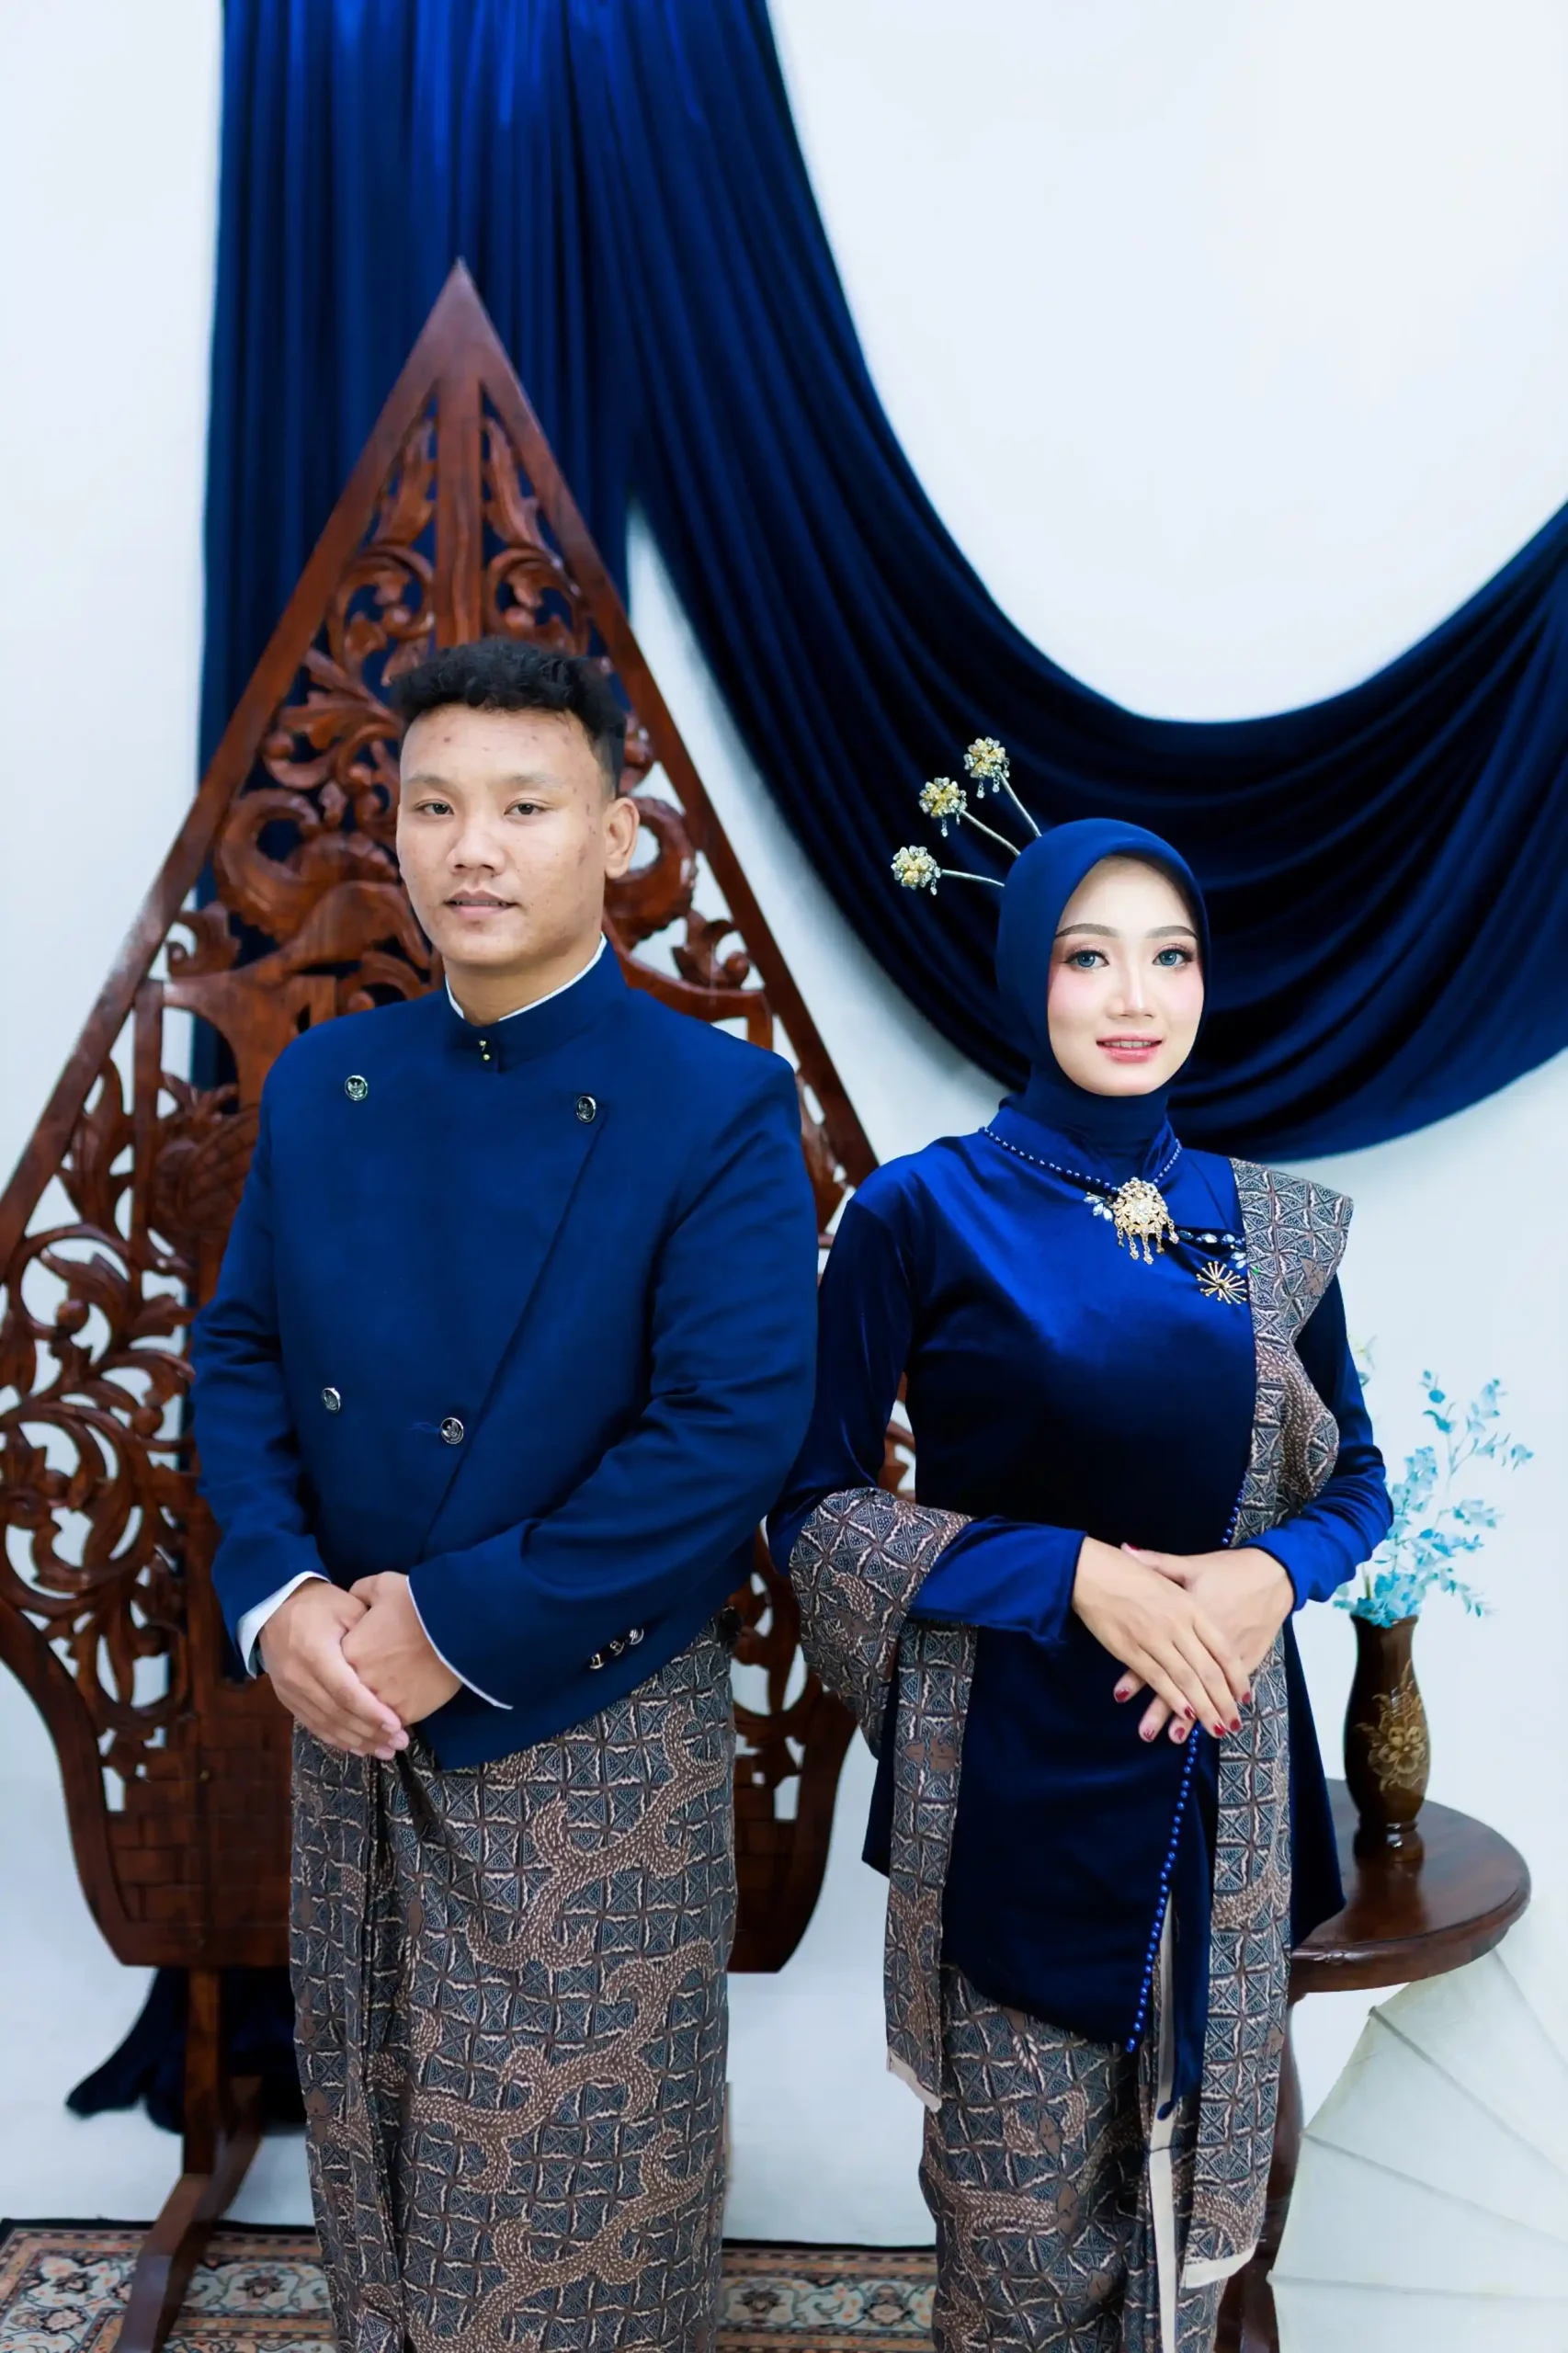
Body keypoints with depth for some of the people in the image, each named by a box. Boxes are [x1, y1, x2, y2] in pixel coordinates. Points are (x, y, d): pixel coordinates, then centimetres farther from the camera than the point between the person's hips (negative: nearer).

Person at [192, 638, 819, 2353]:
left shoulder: (719, 1106, -14)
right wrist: (272, 1595, -11)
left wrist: (461, 1626, -19)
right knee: (372, 2150, 24)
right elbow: (237, 1353, 6)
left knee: (578, 2189, 14)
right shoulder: (321, 1084, 2)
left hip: (591, 1739, -5)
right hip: (347, 1722, 5)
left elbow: (733, 1431, -20)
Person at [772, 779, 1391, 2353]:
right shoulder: (924, 1211, -9)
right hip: (1010, 1779, -3)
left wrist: (1269, 1571, -12)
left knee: (1195, 2188, 19)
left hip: (1223, 1775, 4)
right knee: (1021, 2216, 13)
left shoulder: (1273, 1228, 2)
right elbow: (811, 1504, -8)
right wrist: (1075, 1574, -19)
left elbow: (1354, 1480, 10)